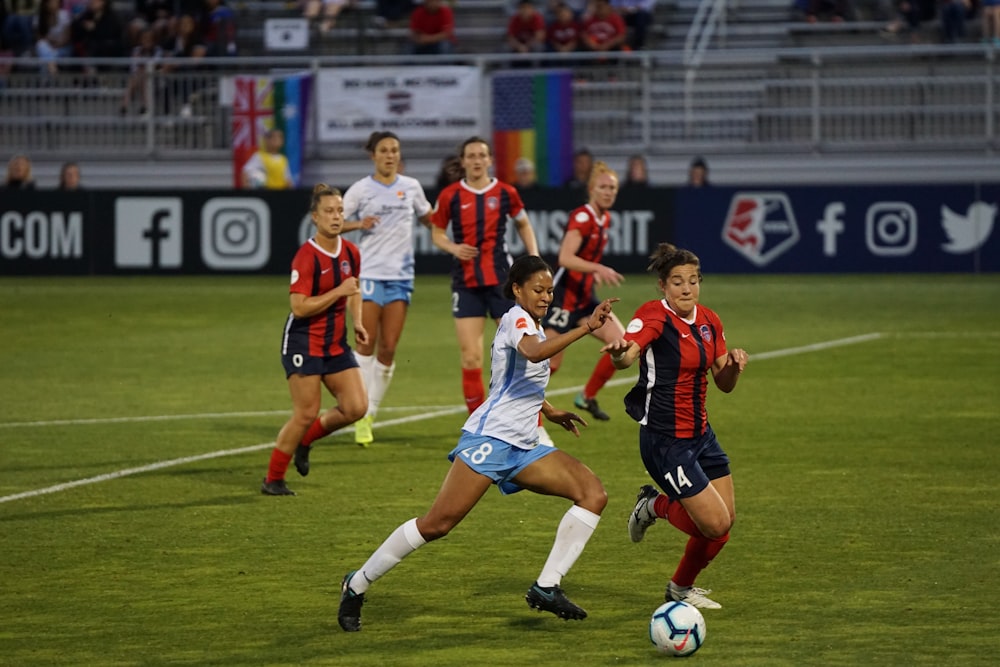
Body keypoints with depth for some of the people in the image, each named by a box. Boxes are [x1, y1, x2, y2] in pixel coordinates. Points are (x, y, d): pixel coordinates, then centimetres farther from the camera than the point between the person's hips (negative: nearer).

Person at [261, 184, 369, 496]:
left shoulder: (351, 253, 4)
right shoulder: (307, 256, -17)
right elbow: (299, 307, -22)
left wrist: (357, 323, 8)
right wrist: (339, 291, -23)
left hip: (337, 344, 7)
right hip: (304, 343, -7)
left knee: (356, 407, -3)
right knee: (306, 413, -7)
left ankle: (305, 439, 23)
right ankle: (273, 479, 8)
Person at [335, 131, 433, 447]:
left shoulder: (411, 186, 8)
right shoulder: (361, 190, 0)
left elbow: (429, 218, 23)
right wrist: (359, 223, -17)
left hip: (401, 276, 3)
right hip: (370, 274, -3)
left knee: (388, 349, 0)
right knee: (367, 343, -8)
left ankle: (371, 412, 10)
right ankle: (361, 415, -2)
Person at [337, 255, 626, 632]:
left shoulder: (527, 322, 21)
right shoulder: (517, 318, -6)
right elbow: (533, 352, -31)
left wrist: (548, 410, 38)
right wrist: (585, 328, -37)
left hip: (523, 445, 9)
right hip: (490, 437, -9)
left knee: (594, 493, -7)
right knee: (437, 524, -15)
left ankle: (547, 587, -11)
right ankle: (357, 585, 0)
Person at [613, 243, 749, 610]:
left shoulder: (709, 322, 5)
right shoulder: (654, 316, -17)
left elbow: (724, 384, 12)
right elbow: (627, 354, -36)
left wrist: (734, 364, -9)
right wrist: (619, 354, -60)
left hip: (700, 434, 8)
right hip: (666, 441, -8)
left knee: (726, 519, 8)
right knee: (715, 525, -12)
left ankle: (682, 586, 31)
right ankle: (656, 506, 17)